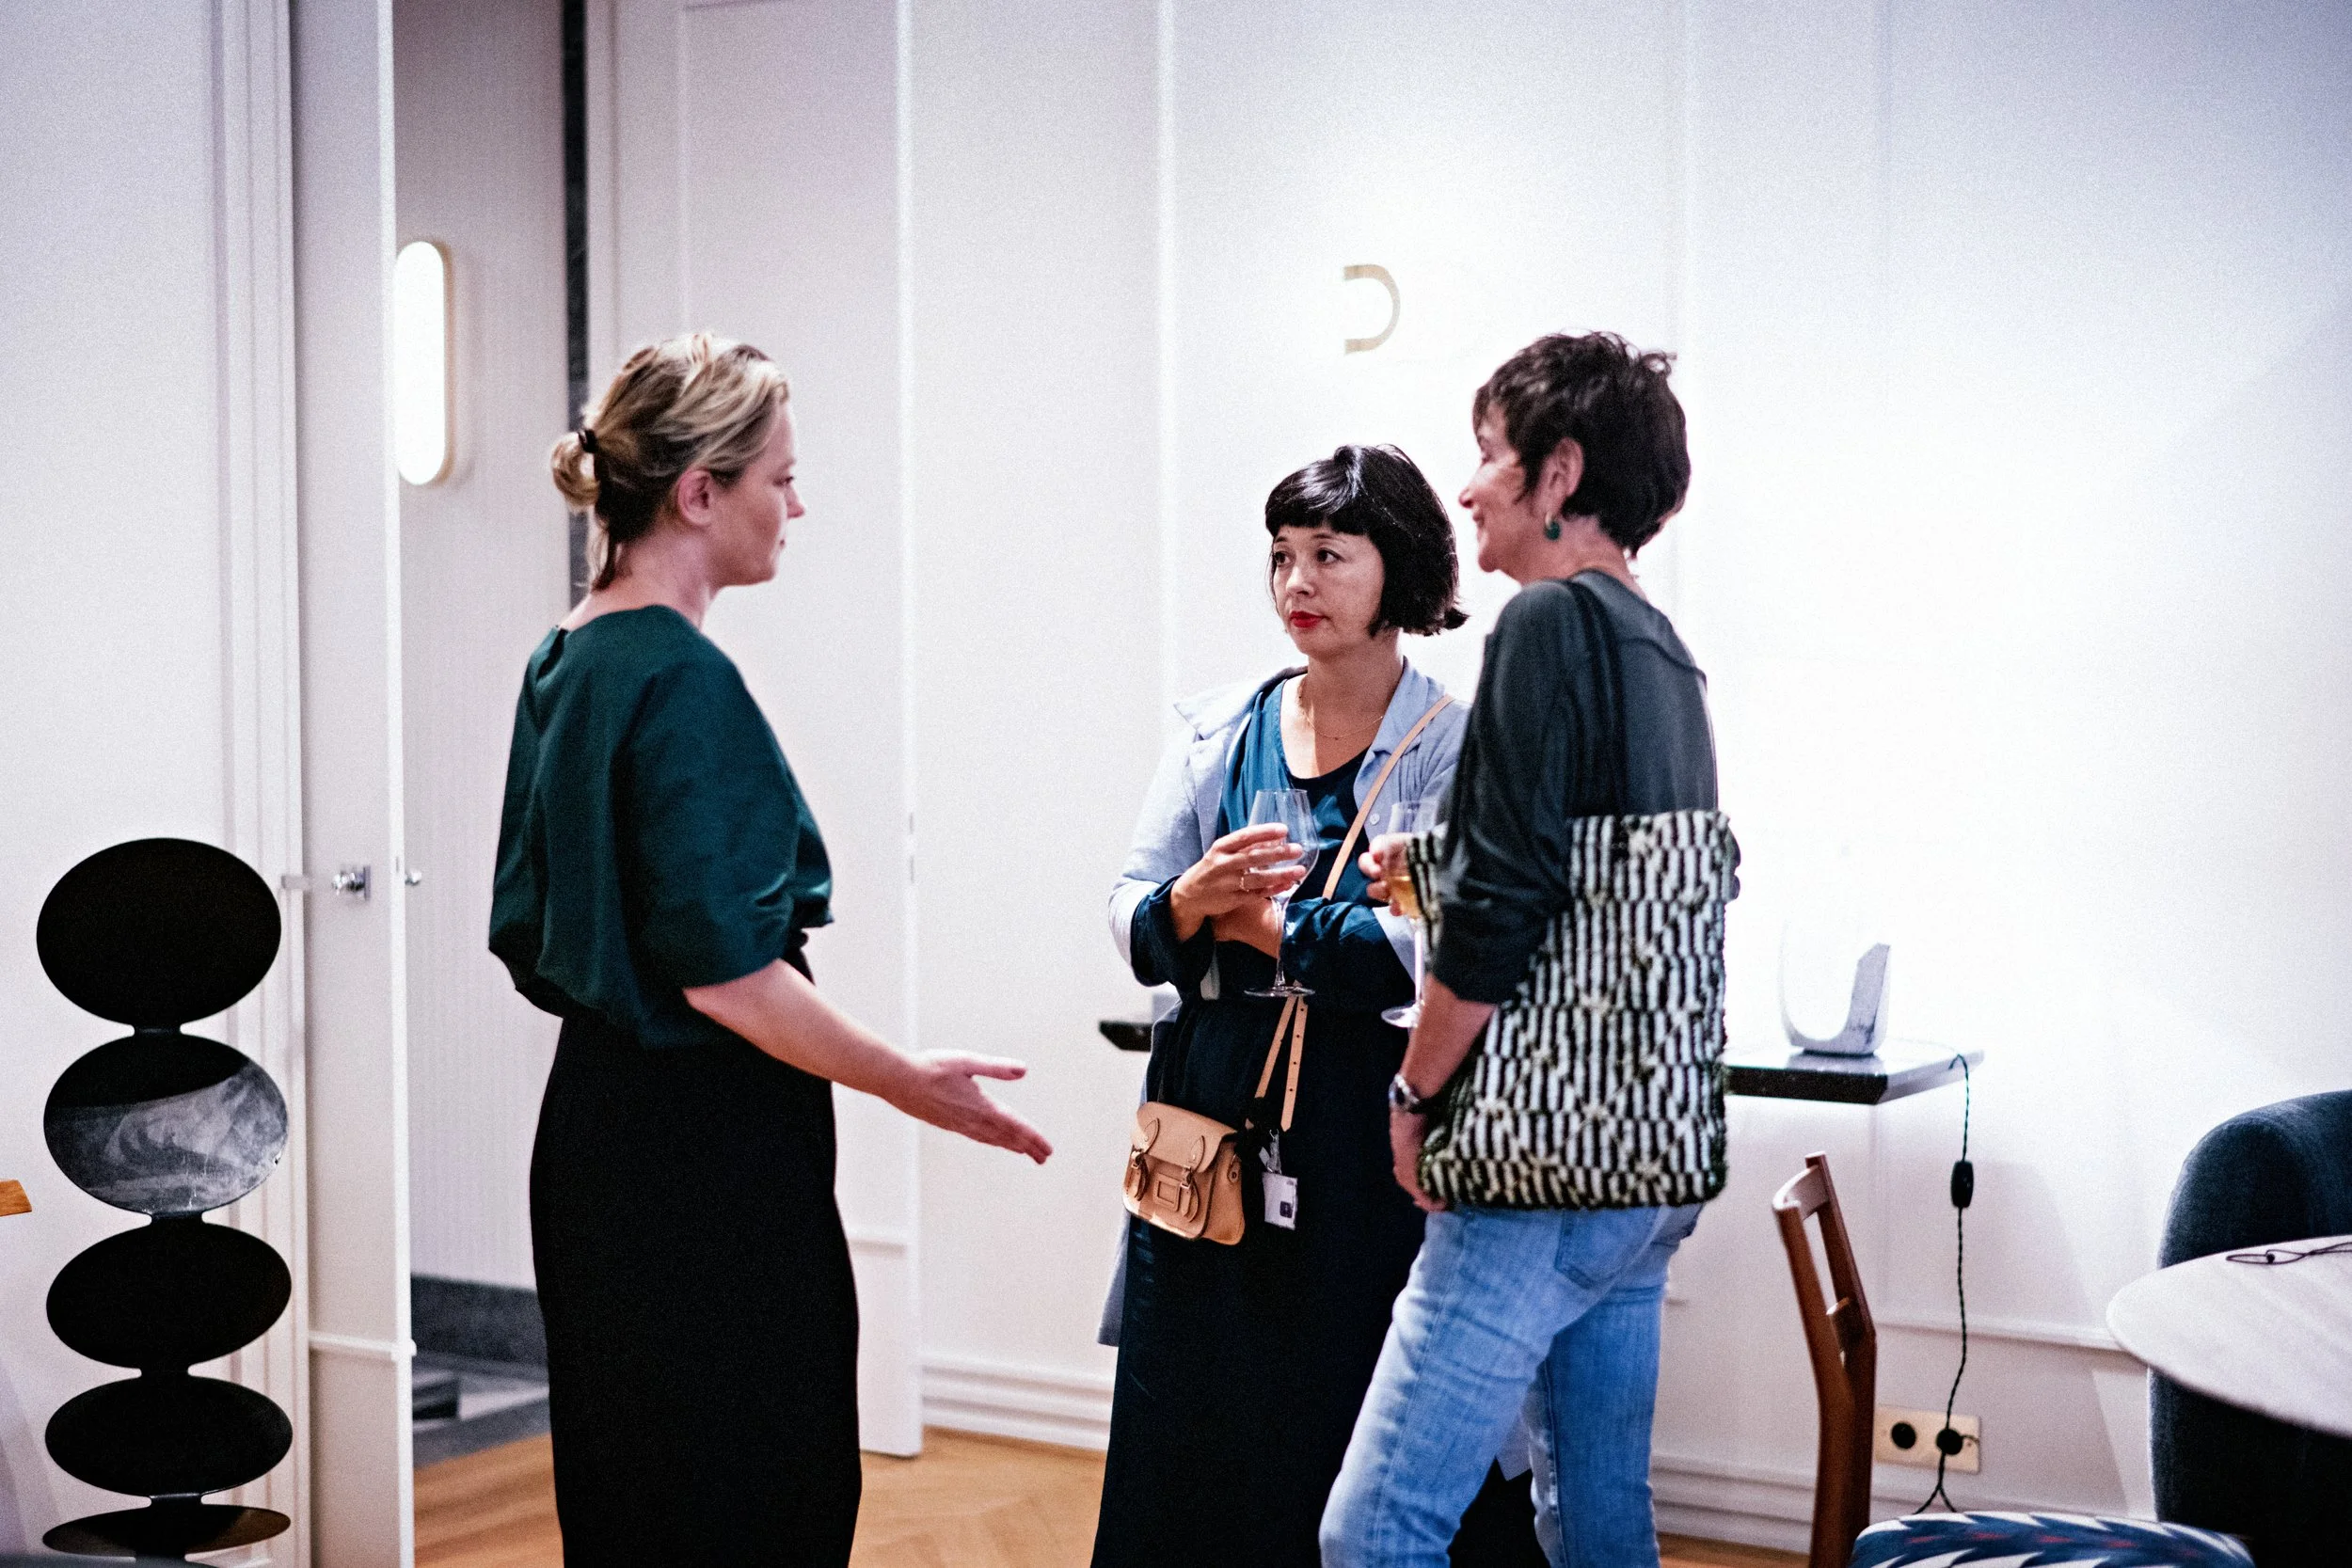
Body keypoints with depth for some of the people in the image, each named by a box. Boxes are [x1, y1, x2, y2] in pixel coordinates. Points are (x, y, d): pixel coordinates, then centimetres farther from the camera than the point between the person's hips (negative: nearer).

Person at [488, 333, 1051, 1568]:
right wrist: (907, 1082, -15)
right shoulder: (684, 680, -18)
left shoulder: (565, 663, 10)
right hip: (707, 1154, -10)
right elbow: (720, 968, -22)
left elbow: (533, 934, 16)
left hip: (598, 1124, 10)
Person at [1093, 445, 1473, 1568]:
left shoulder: (1450, 747, -3)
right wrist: (1194, 898, -15)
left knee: (1344, 1449, 1)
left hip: (1361, 1134, -4)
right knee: (1180, 1431, 7)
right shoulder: (1217, 731, 11)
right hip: (1211, 1116, 4)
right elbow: (1132, 925, 7)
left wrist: (1259, 922, -8)